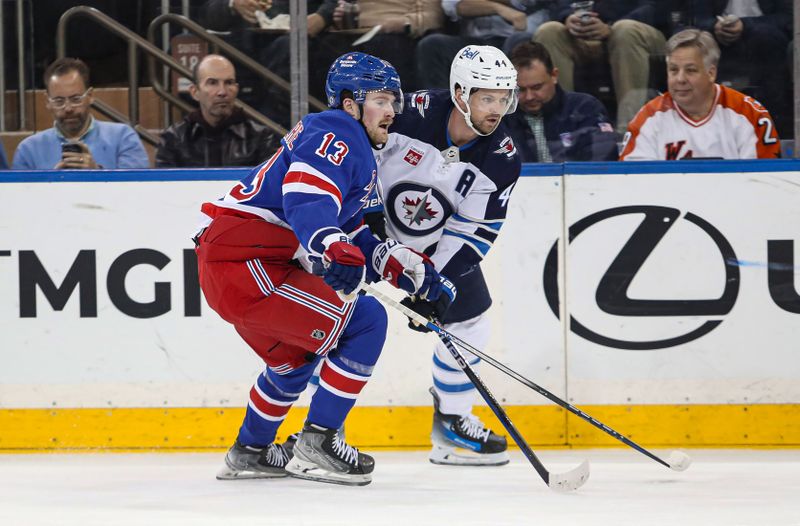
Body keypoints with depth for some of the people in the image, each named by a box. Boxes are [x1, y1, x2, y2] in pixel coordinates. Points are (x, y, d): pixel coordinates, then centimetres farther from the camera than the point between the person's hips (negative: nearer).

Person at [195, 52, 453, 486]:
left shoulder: (355, 150, 25)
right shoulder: (338, 134, -9)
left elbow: (349, 234, 26)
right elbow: (306, 197, -28)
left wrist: (408, 267, 17)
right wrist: (333, 249, -45)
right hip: (245, 266, -11)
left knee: (294, 354, 32)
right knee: (364, 322, -12)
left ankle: (250, 452, 44)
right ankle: (317, 446, -10)